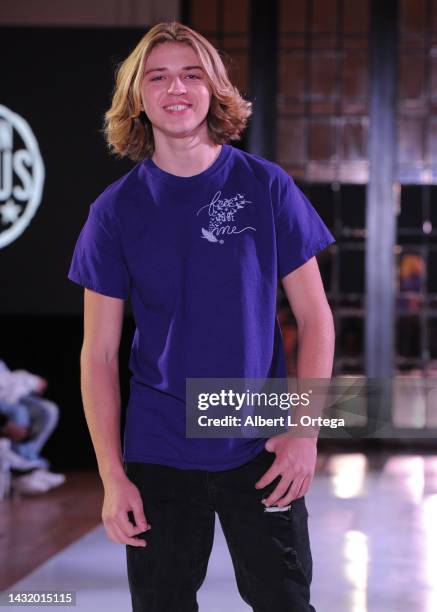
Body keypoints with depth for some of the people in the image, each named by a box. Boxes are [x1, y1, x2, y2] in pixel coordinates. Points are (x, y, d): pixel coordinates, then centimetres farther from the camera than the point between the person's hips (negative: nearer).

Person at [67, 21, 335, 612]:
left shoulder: (266, 187, -2)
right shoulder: (116, 209, -2)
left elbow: (314, 317, 1)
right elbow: (99, 353, 0)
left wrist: (306, 430, -9)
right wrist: (112, 475, -6)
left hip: (261, 451, 0)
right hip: (157, 455, 1)